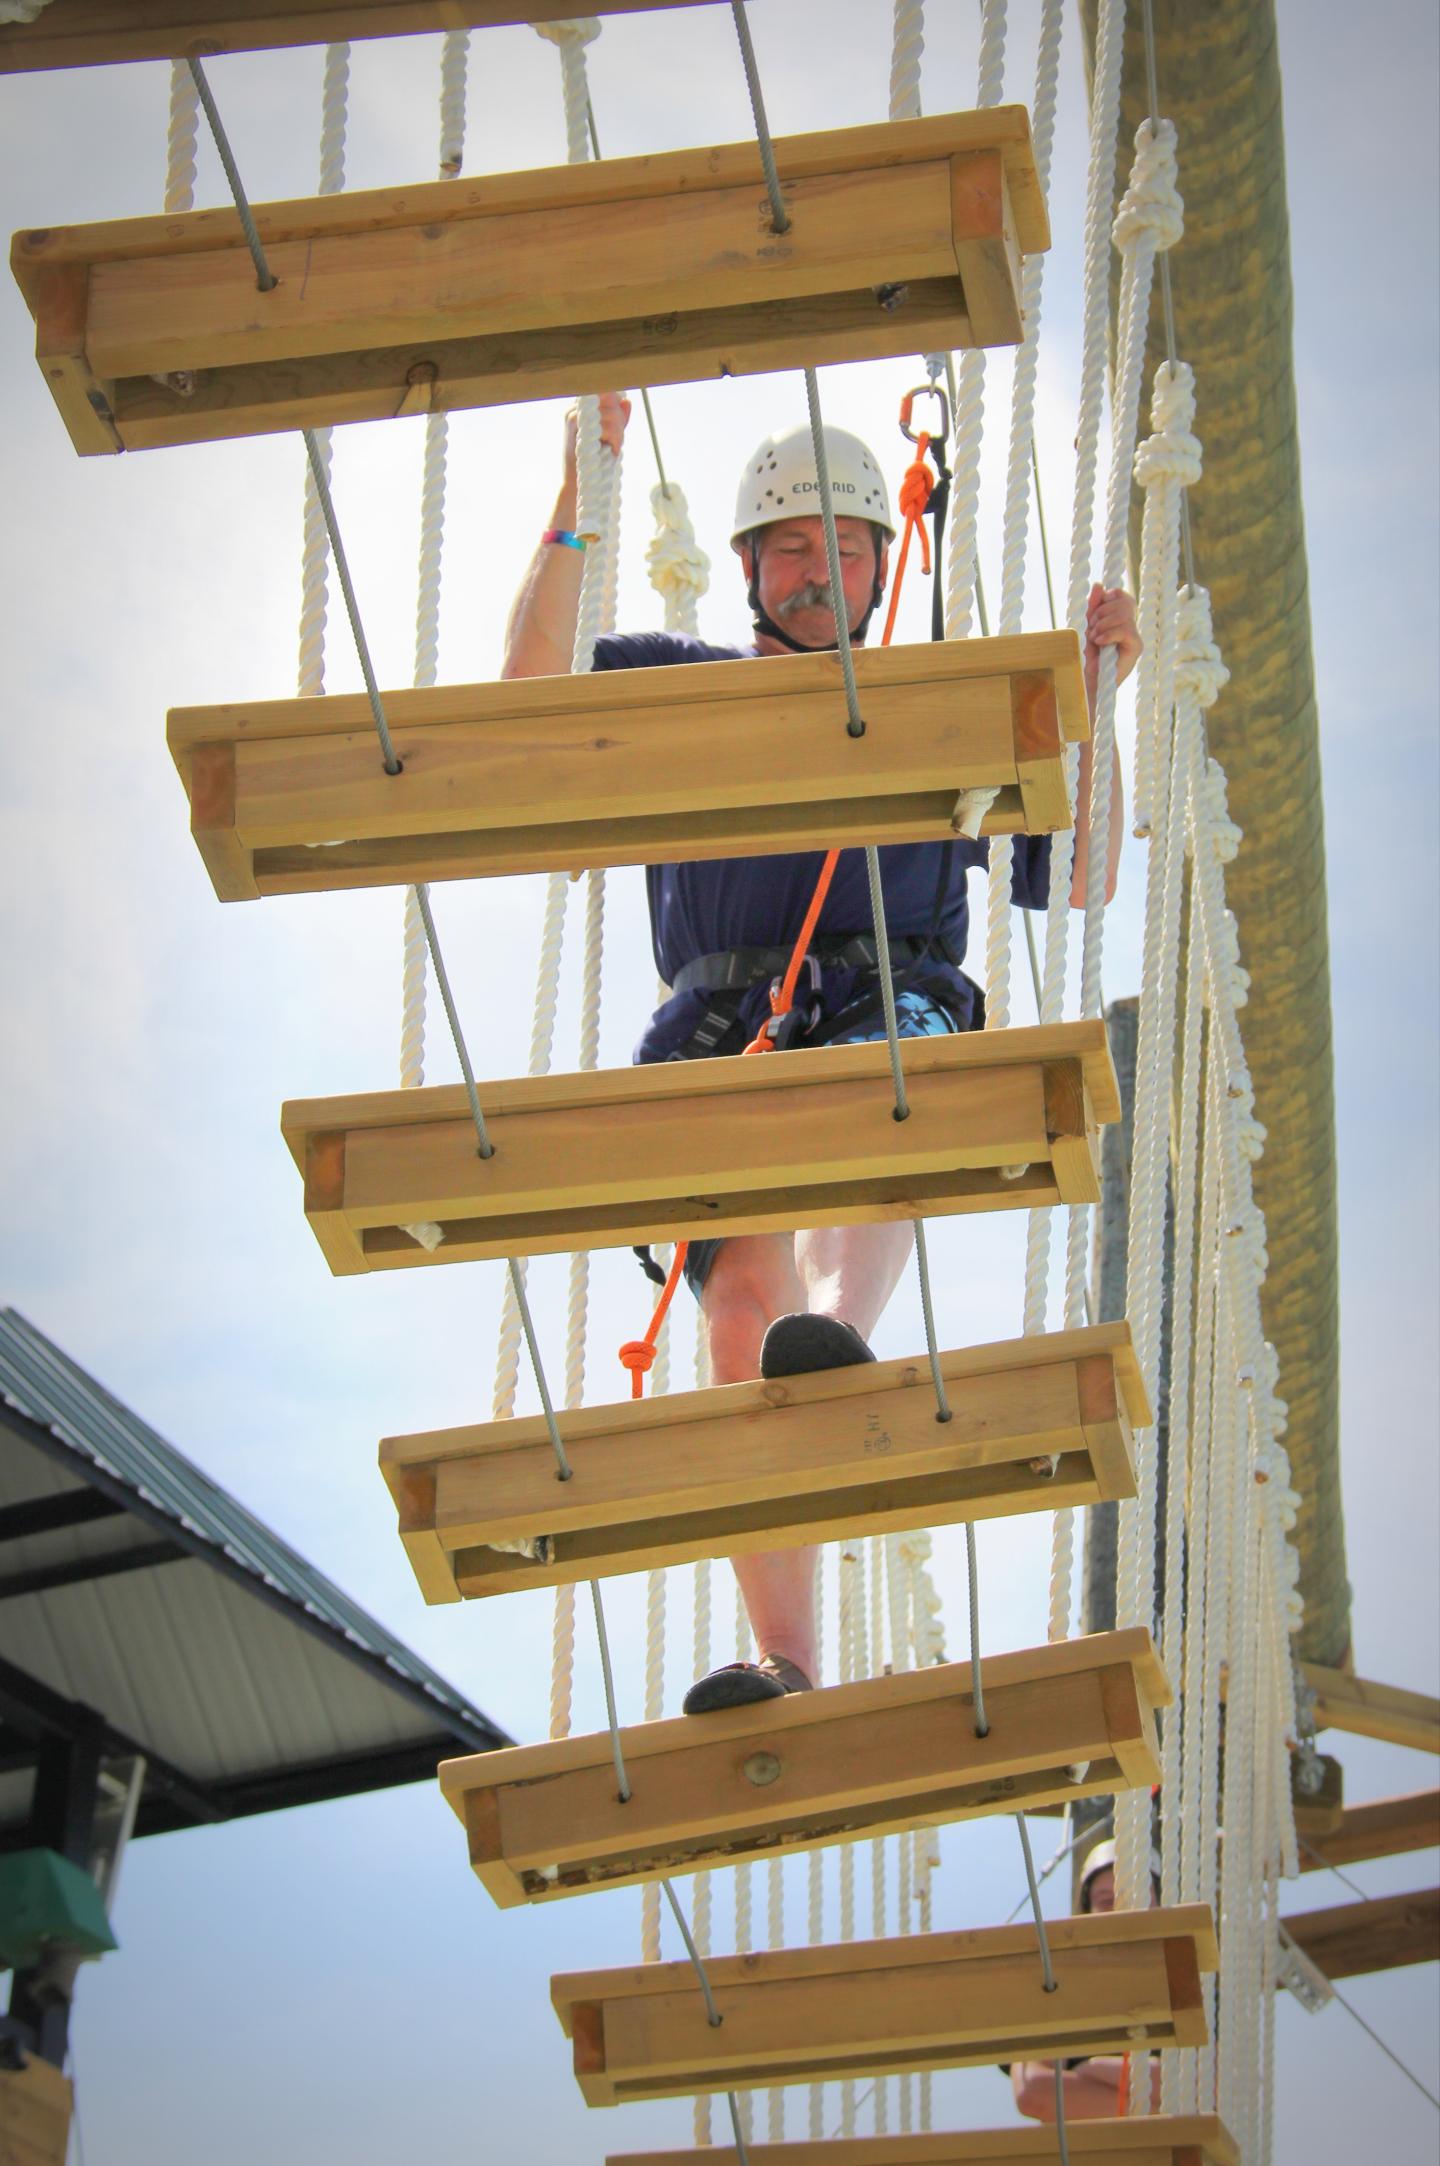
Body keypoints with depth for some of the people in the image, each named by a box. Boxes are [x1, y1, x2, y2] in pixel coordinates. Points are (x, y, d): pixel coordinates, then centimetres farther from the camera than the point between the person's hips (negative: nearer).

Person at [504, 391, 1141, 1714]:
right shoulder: (682, 685, 28)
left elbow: (1079, 878, 22)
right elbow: (533, 678, 9)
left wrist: (1093, 703, 12)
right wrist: (580, 492, 2)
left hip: (901, 1007, 0)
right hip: (723, 1028, 0)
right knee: (748, 1297, -24)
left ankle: (844, 1341, -67)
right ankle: (789, 1666, -27)